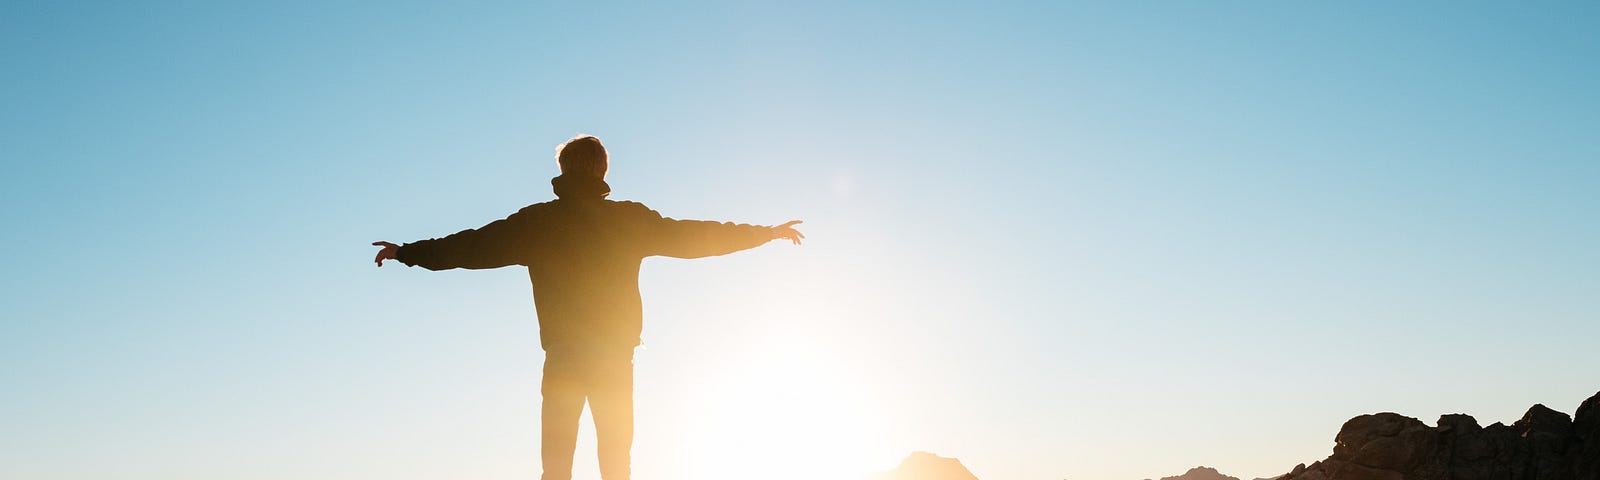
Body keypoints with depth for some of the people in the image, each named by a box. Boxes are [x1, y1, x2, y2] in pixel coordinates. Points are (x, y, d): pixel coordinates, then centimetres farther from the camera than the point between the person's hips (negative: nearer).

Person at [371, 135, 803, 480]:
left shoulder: (537, 221, 1)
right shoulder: (631, 219, 2)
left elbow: (473, 246, 4)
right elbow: (694, 237, 9)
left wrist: (408, 252, 17)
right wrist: (767, 233, 20)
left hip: (562, 358, -1)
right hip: (616, 358, 1)